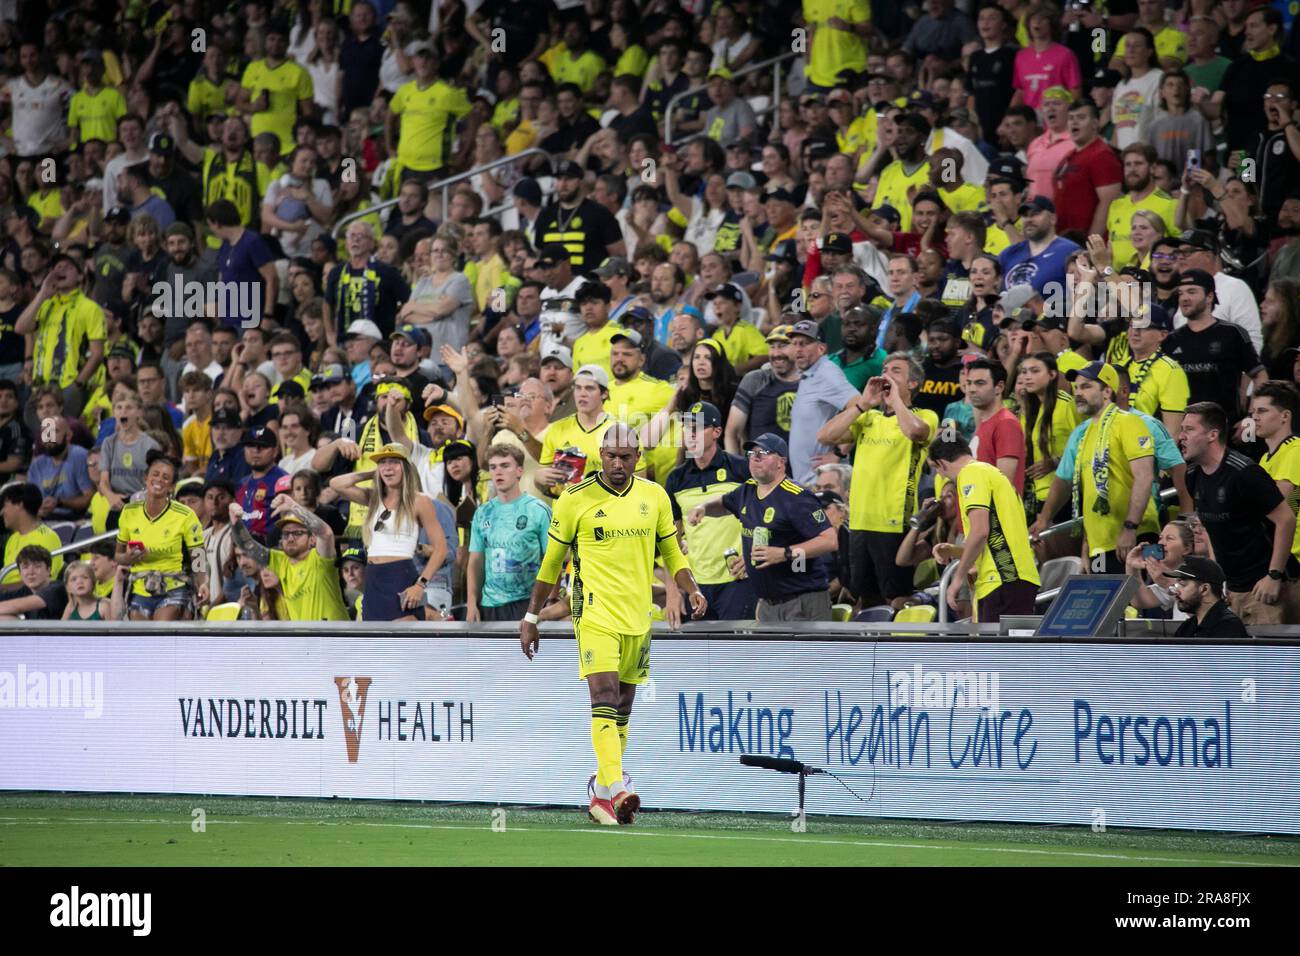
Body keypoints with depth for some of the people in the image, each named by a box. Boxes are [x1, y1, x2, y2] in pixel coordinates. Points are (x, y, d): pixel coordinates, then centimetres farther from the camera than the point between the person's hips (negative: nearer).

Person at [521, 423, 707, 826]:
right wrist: (531, 617, 8)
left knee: (622, 707, 8)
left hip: (638, 618, 4)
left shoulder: (654, 496, 7)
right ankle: (616, 789, -29)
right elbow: (551, 561, 6)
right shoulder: (575, 499, -3)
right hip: (594, 612, -4)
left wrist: (692, 590, -1)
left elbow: (671, 552, 17)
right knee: (604, 695, -19)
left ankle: (602, 797, 18)